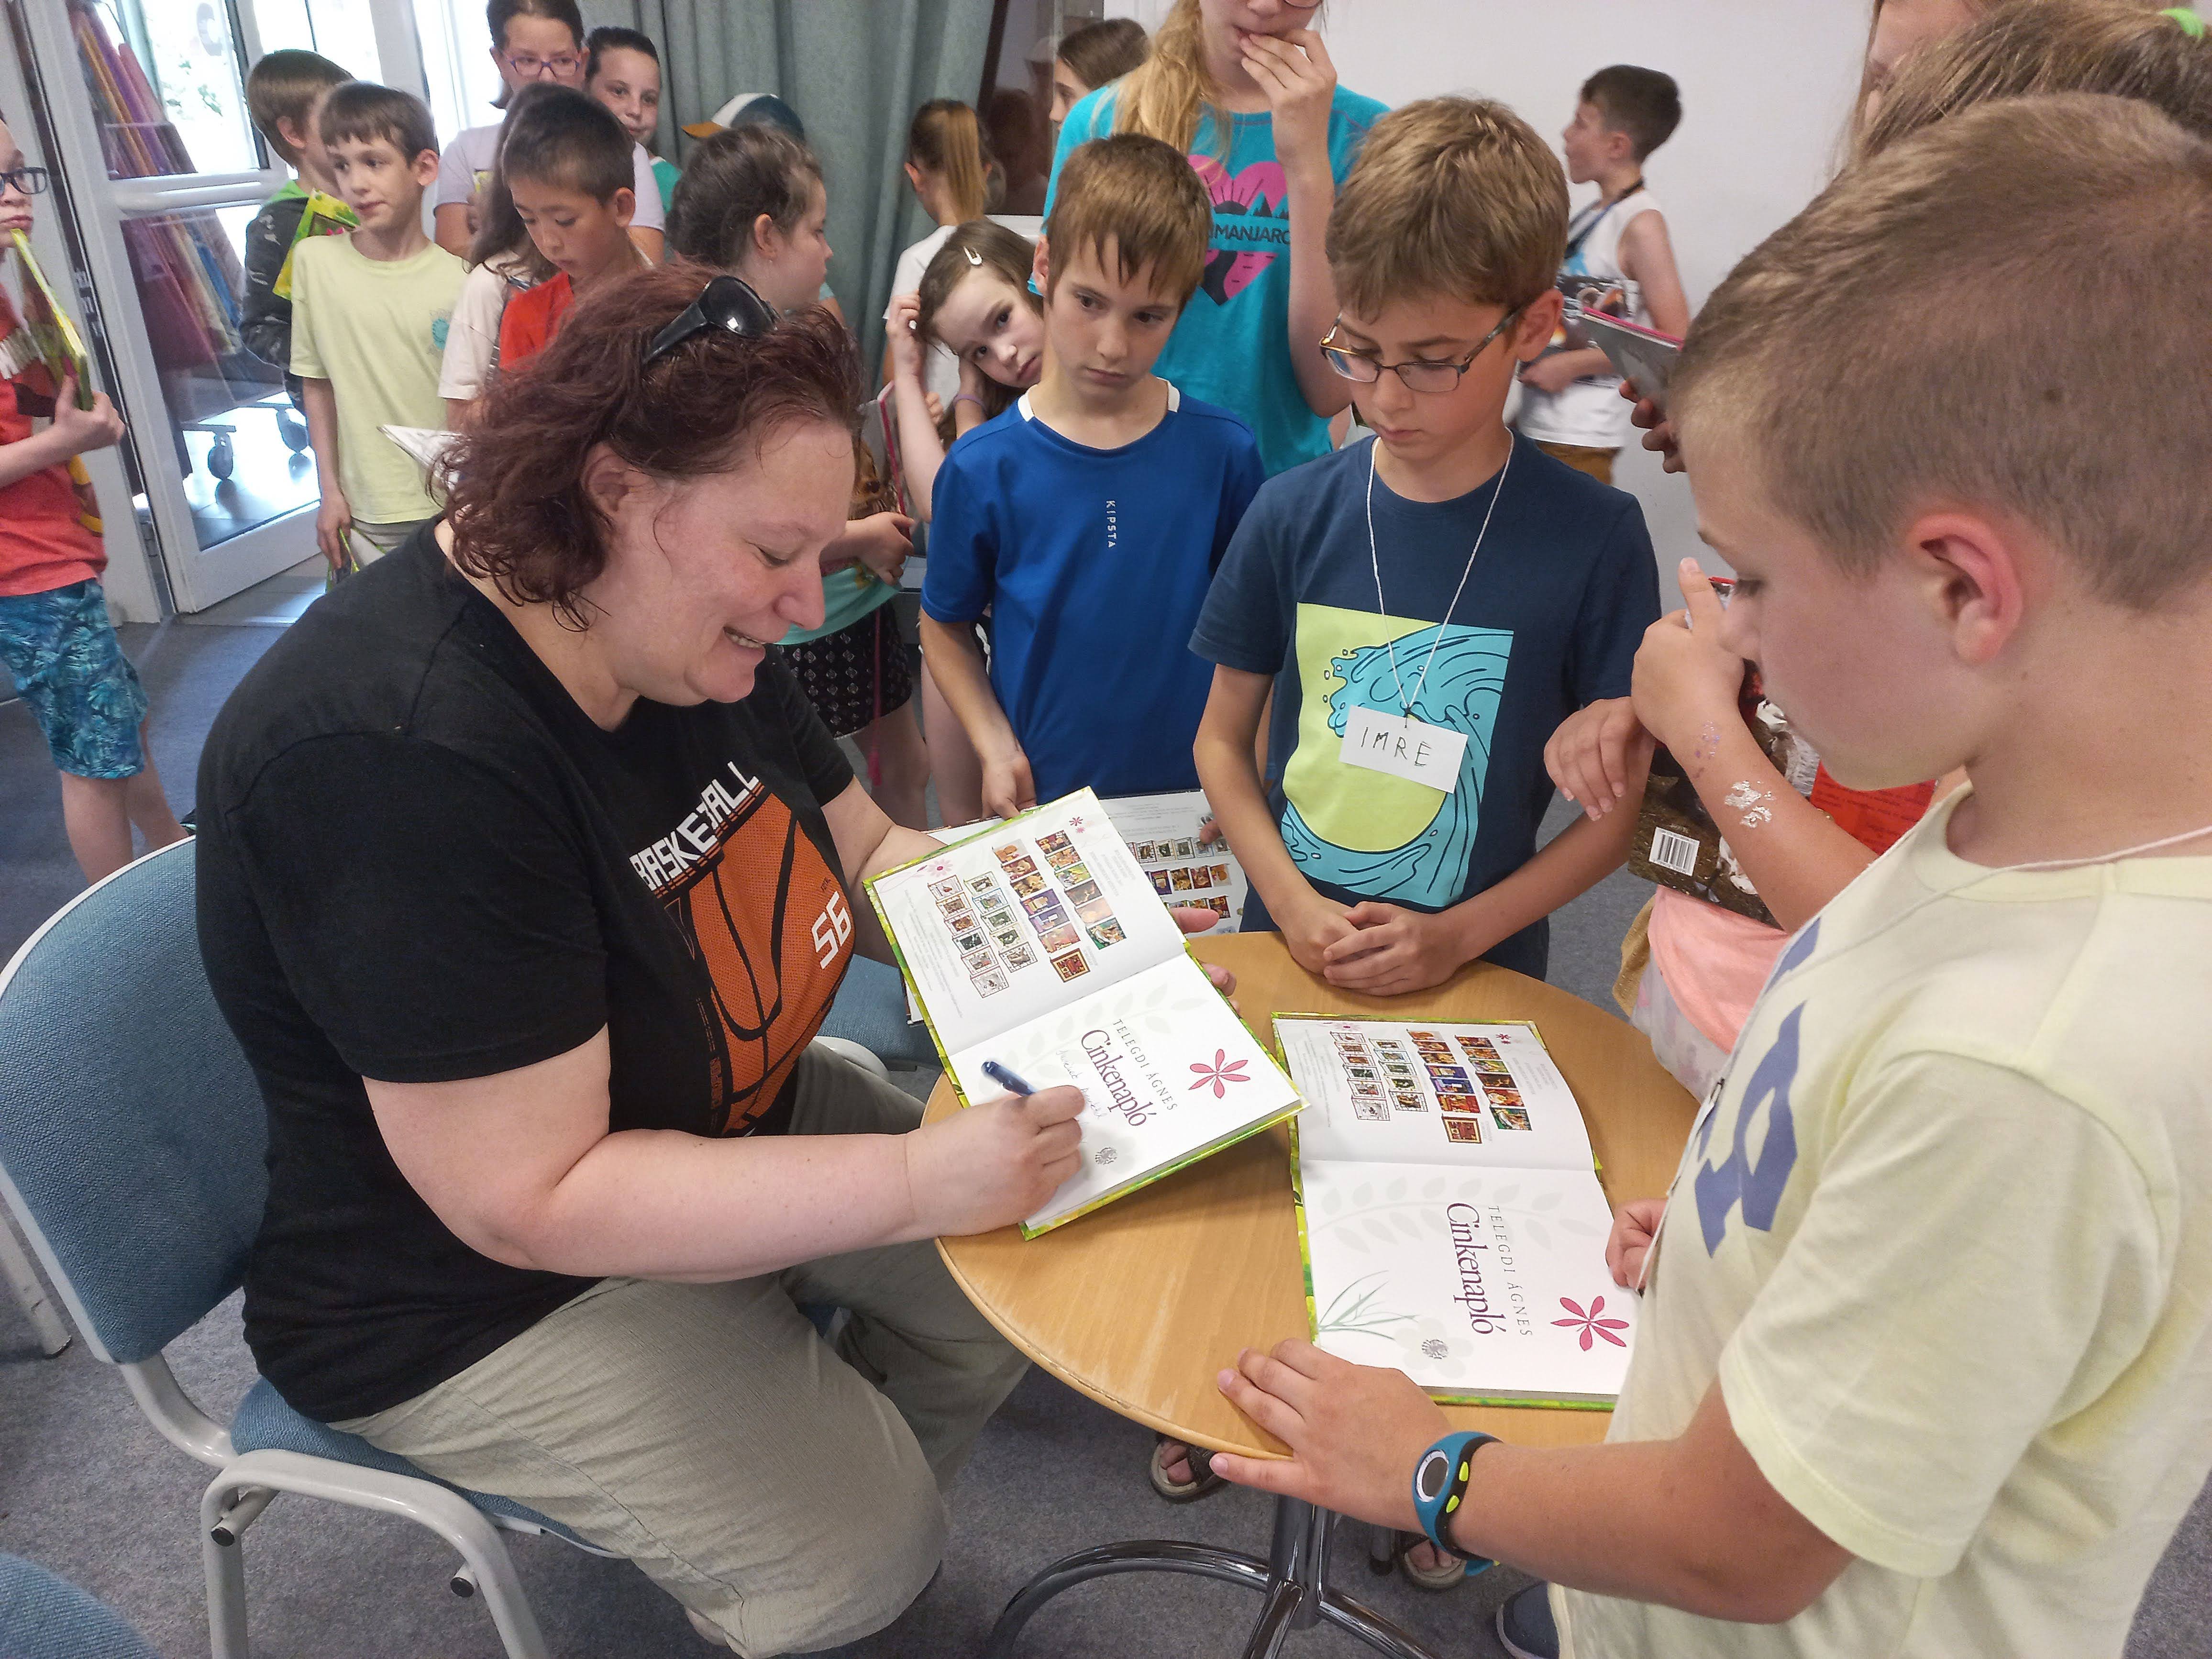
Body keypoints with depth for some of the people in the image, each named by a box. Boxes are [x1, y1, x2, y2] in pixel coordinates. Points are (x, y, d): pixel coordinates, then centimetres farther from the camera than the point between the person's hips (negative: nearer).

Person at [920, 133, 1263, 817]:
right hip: (1042, 802, 0)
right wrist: (996, 747, -10)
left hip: (1194, 794, 1)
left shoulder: (1223, 453, -7)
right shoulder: (984, 469, -9)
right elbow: (945, 625, 1)